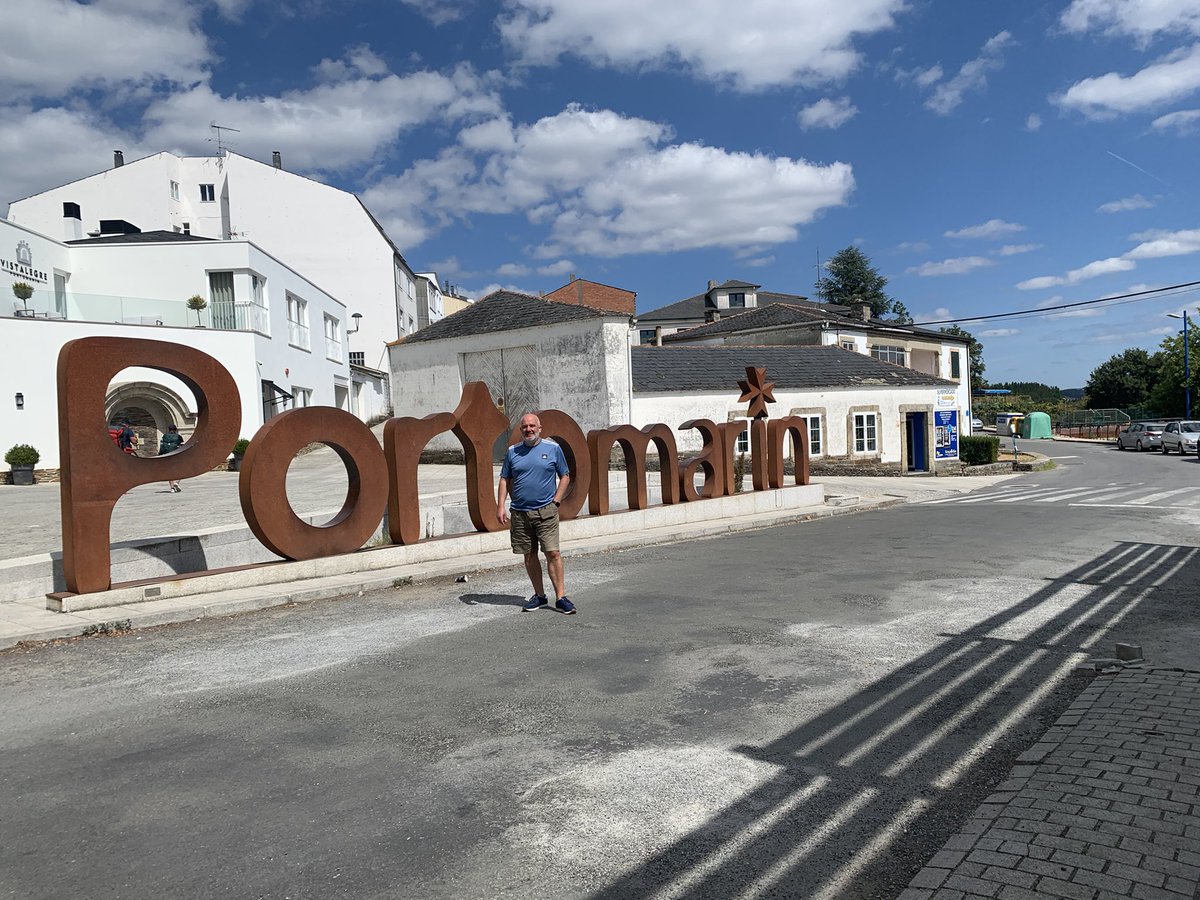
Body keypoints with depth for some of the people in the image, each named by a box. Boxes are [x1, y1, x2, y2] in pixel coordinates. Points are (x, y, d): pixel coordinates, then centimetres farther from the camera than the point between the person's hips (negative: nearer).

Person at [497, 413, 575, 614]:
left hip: (546, 512, -3)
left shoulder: (553, 449, 3)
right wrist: (500, 506, 1)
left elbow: (565, 477, 7)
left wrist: (556, 501, -3)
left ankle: (561, 598, -3)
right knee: (529, 555, 9)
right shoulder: (512, 452, 8)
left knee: (553, 553, -9)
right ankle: (539, 596, 21)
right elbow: (504, 480, 11)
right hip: (520, 513, 3)